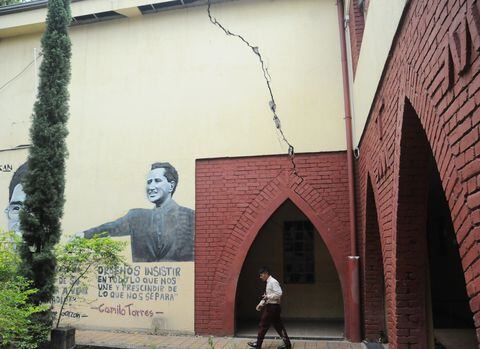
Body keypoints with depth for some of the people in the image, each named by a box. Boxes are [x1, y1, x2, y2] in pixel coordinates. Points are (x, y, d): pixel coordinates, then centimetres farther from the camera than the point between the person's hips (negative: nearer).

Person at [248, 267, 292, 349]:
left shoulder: (273, 282, -15)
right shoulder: (269, 283, 14)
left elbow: (279, 294, -24)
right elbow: (267, 296, 20)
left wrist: (268, 296, -21)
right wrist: (260, 304, 12)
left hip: (272, 307, -9)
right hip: (270, 307, 9)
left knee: (263, 325, 2)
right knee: (278, 326, 11)